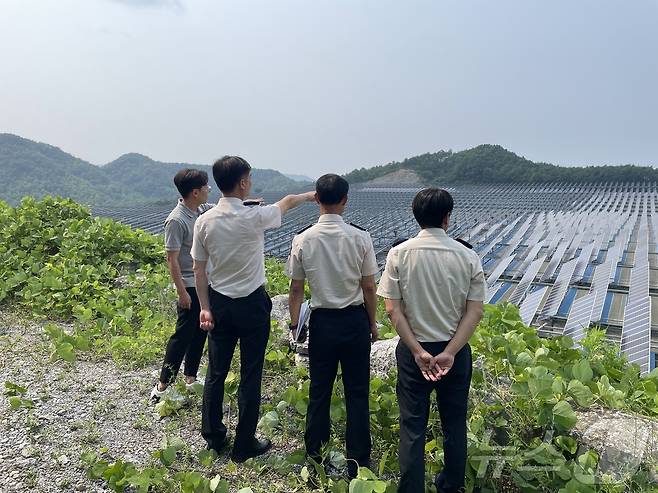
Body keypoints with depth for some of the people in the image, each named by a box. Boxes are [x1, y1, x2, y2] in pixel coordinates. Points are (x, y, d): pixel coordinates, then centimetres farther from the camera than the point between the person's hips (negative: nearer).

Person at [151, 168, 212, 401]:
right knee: (183, 334, -2)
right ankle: (163, 386, 10)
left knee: (200, 333, 15)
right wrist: (182, 292, -19)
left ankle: (190, 378, 29)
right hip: (191, 287, -8)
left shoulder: (201, 211, 5)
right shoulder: (176, 220, -20)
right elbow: (172, 260, -18)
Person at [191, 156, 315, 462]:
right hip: (252, 304, -4)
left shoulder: (204, 222, -5)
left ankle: (213, 437, 31)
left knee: (216, 371, 16)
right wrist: (309, 195, 24)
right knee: (250, 376, 7)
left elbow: (199, 268, -1)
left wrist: (205, 307, 7)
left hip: (219, 302, 5)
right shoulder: (254, 217, -16)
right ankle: (244, 445, 18)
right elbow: (287, 202, 4)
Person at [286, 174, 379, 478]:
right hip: (355, 320, -1)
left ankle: (314, 458, 30)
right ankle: (357, 462, 22)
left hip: (321, 321, 1)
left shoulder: (303, 240, -8)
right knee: (357, 394, 11)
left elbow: (296, 289, -2)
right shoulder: (360, 238, -12)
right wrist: (373, 323, 7)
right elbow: (369, 287, -6)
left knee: (319, 392, 15)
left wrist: (295, 323, 11)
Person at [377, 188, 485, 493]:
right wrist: (449, 353, -12)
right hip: (455, 350, 2)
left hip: (413, 350, -1)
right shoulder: (468, 257, -7)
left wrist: (418, 351, -12)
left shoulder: (399, 254, -9)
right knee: (454, 423, 19)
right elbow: (475, 312, -10)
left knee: (413, 425, 10)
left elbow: (392, 309, -13)